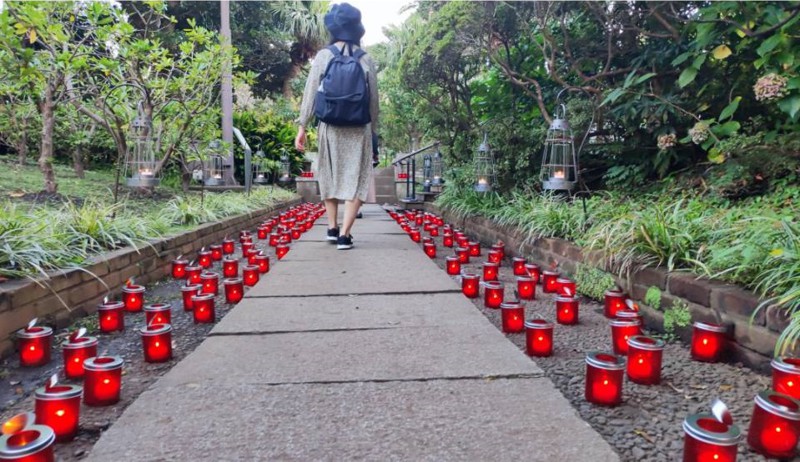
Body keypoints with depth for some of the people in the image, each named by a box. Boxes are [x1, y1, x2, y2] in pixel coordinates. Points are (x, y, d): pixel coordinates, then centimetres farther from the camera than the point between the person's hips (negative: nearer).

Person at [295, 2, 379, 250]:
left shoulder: (323, 56, 0)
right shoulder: (366, 60, 2)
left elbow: (311, 93, -2)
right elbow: (374, 100, 5)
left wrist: (302, 127, 1)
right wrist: (373, 131, 15)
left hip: (330, 127, 1)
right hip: (359, 129, 0)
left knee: (329, 176, 18)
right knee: (356, 180, 5)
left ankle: (332, 228, 23)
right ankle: (344, 234, -3)